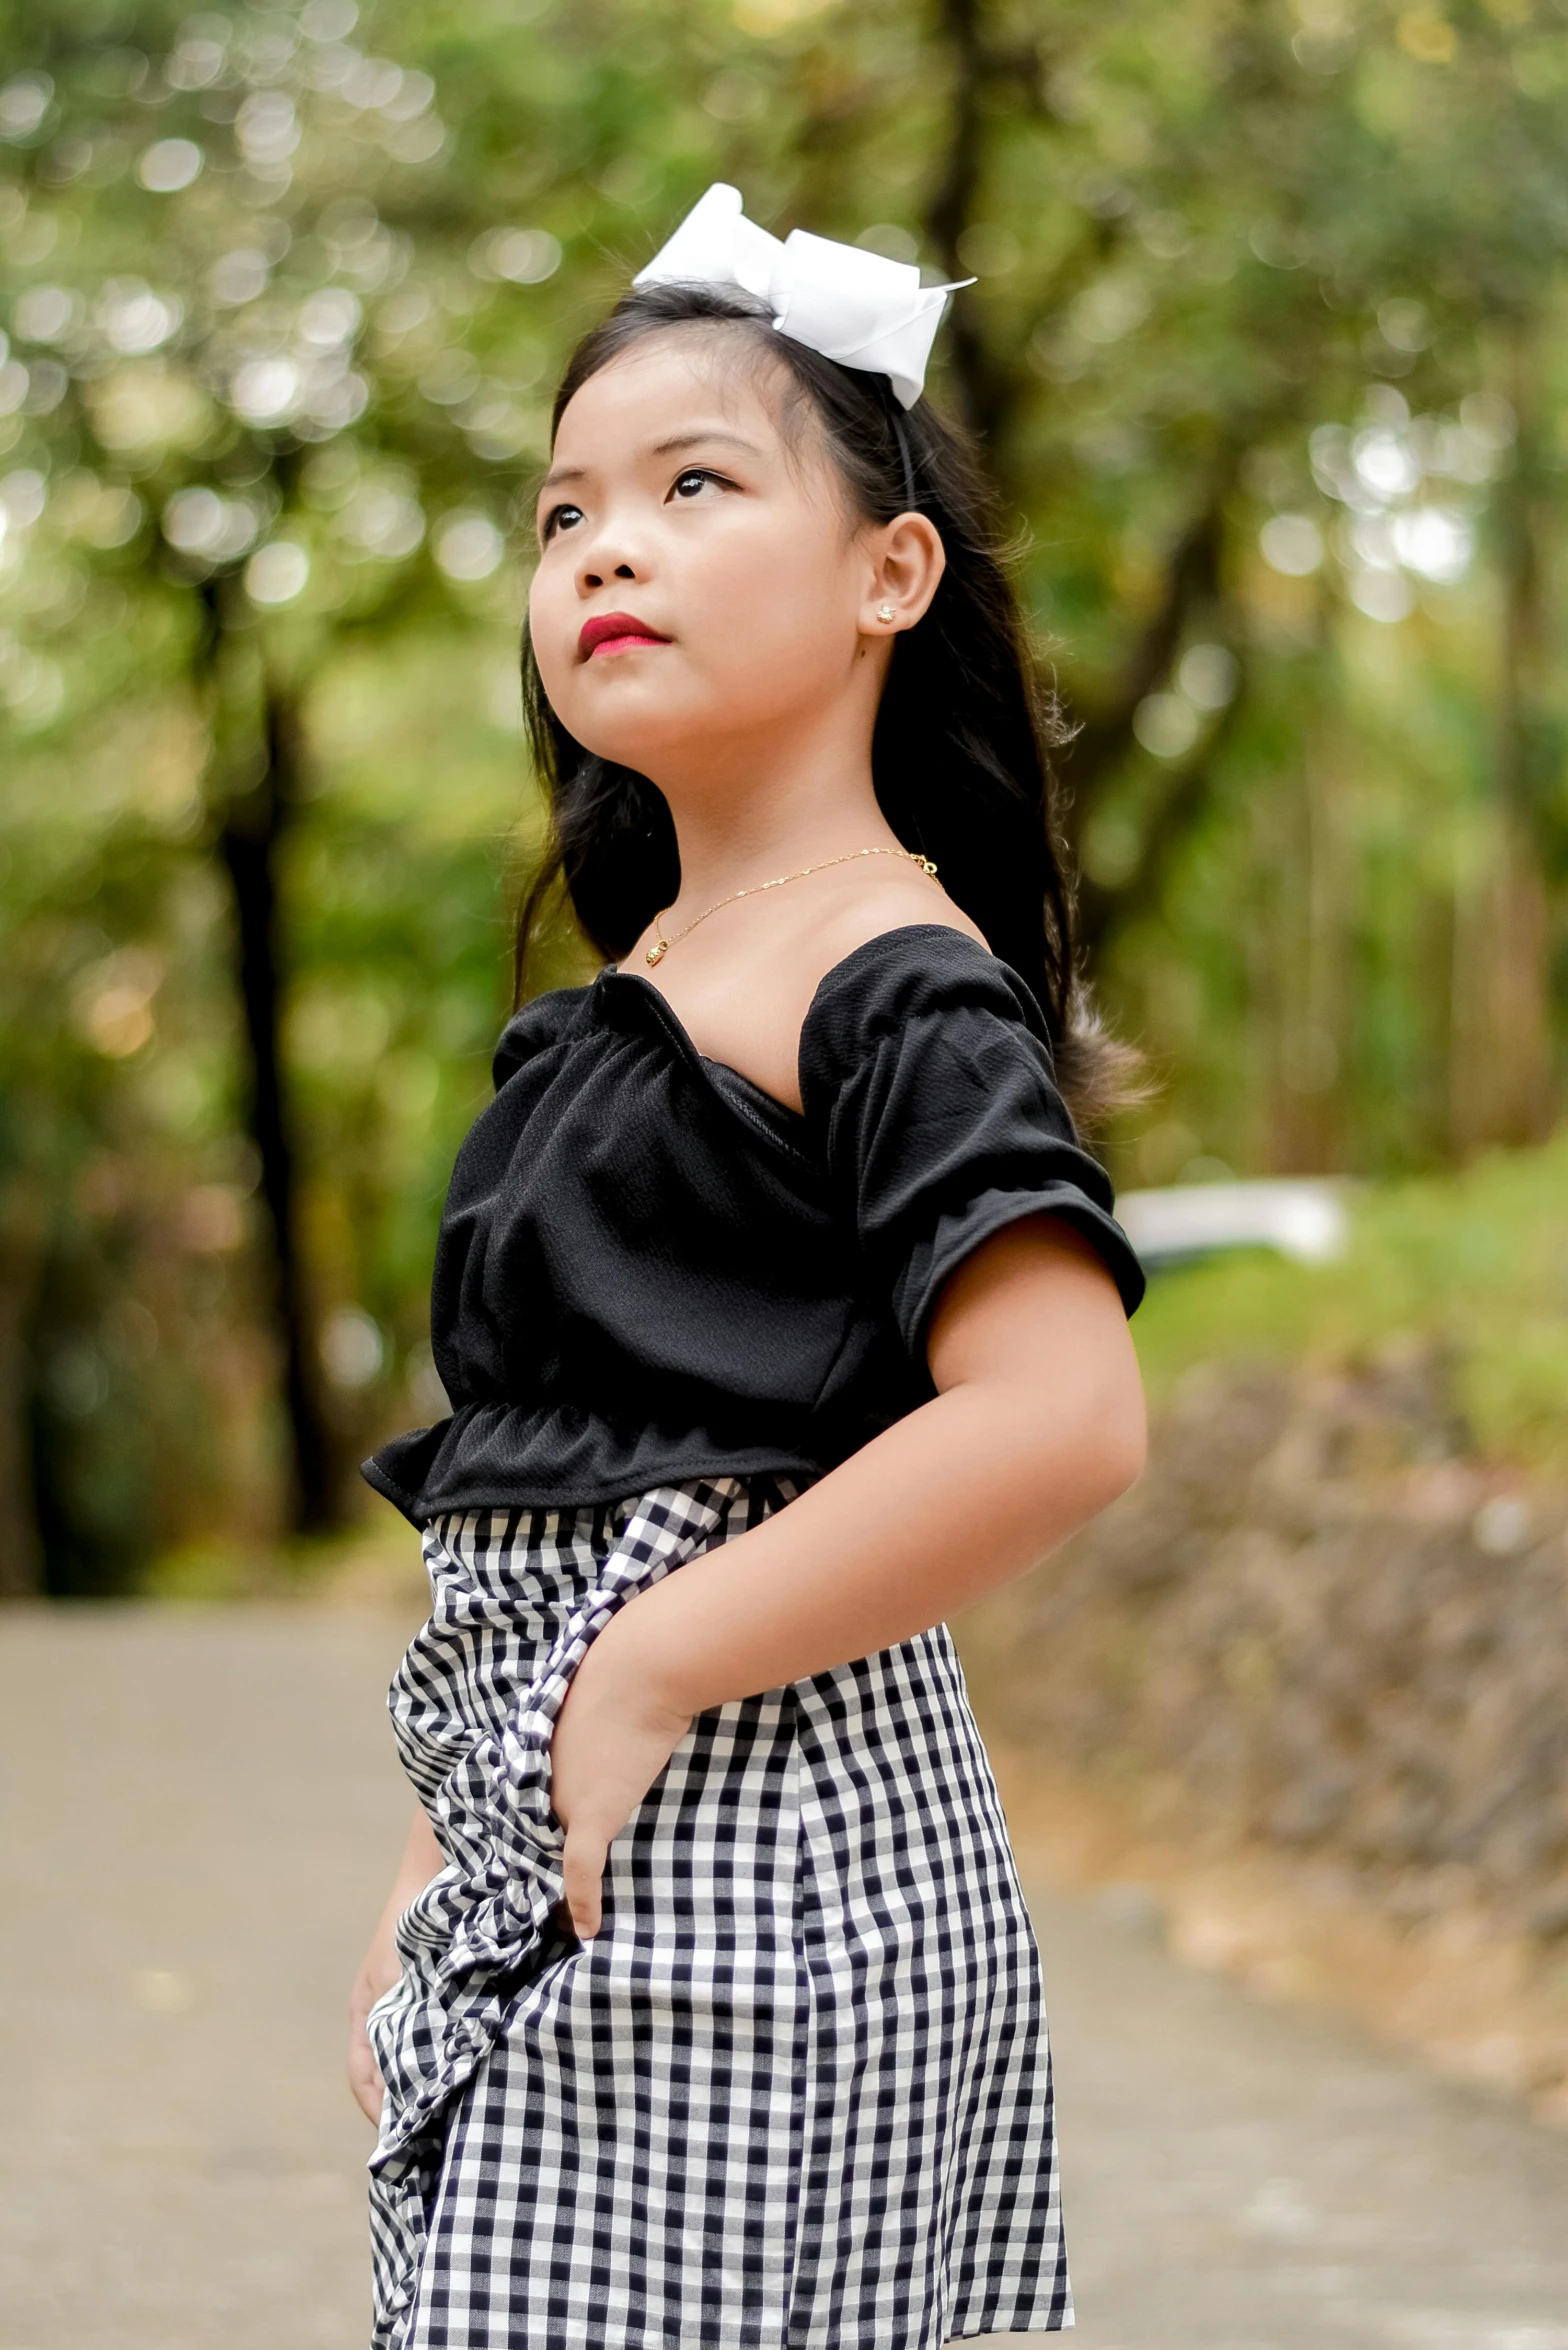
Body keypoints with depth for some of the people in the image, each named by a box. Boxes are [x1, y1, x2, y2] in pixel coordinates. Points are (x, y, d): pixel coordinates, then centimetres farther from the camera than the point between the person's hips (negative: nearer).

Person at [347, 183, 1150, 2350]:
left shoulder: (898, 991, -11)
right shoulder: (635, 995, 15)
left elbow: (1063, 1420, -25)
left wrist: (638, 1689, -19)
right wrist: (441, 1855, 14)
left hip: (746, 1858, -8)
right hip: (558, 1855, 8)